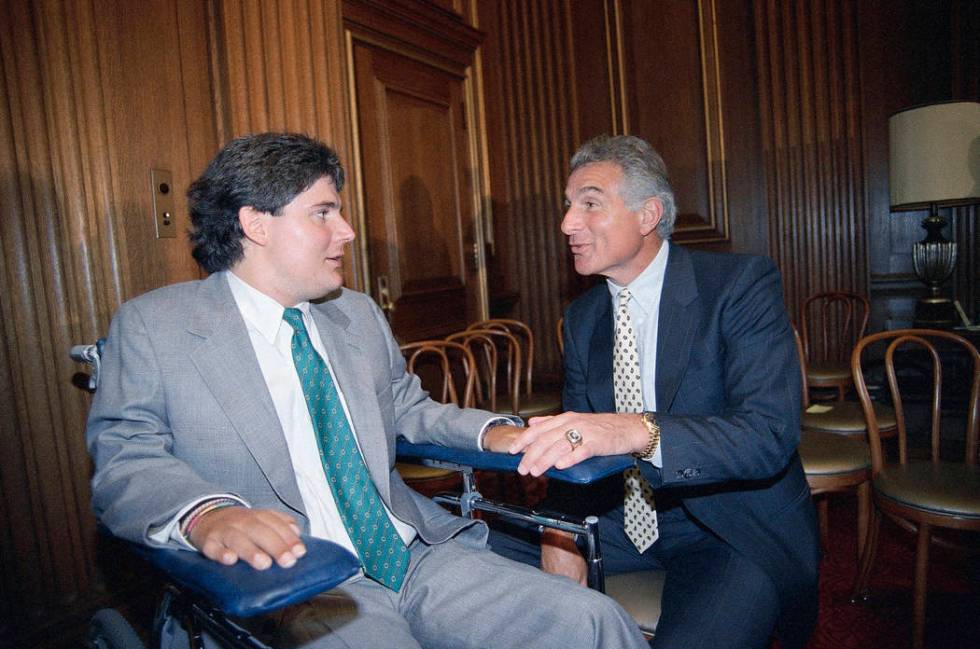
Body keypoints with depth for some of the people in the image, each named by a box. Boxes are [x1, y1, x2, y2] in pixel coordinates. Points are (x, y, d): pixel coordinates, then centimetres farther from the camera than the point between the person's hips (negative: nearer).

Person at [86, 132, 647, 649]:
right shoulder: (153, 326, 1)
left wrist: (492, 431, 6)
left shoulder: (362, 316, 16)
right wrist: (206, 515, -28)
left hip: (416, 557, 5)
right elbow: (126, 463, -6)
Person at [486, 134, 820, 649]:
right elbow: (577, 438, 7)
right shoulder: (582, 317, 4)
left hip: (734, 534, -5)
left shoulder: (742, 284, -14)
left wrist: (639, 432, -43)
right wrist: (561, 529, -12)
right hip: (625, 517, 5)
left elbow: (771, 434, -26)